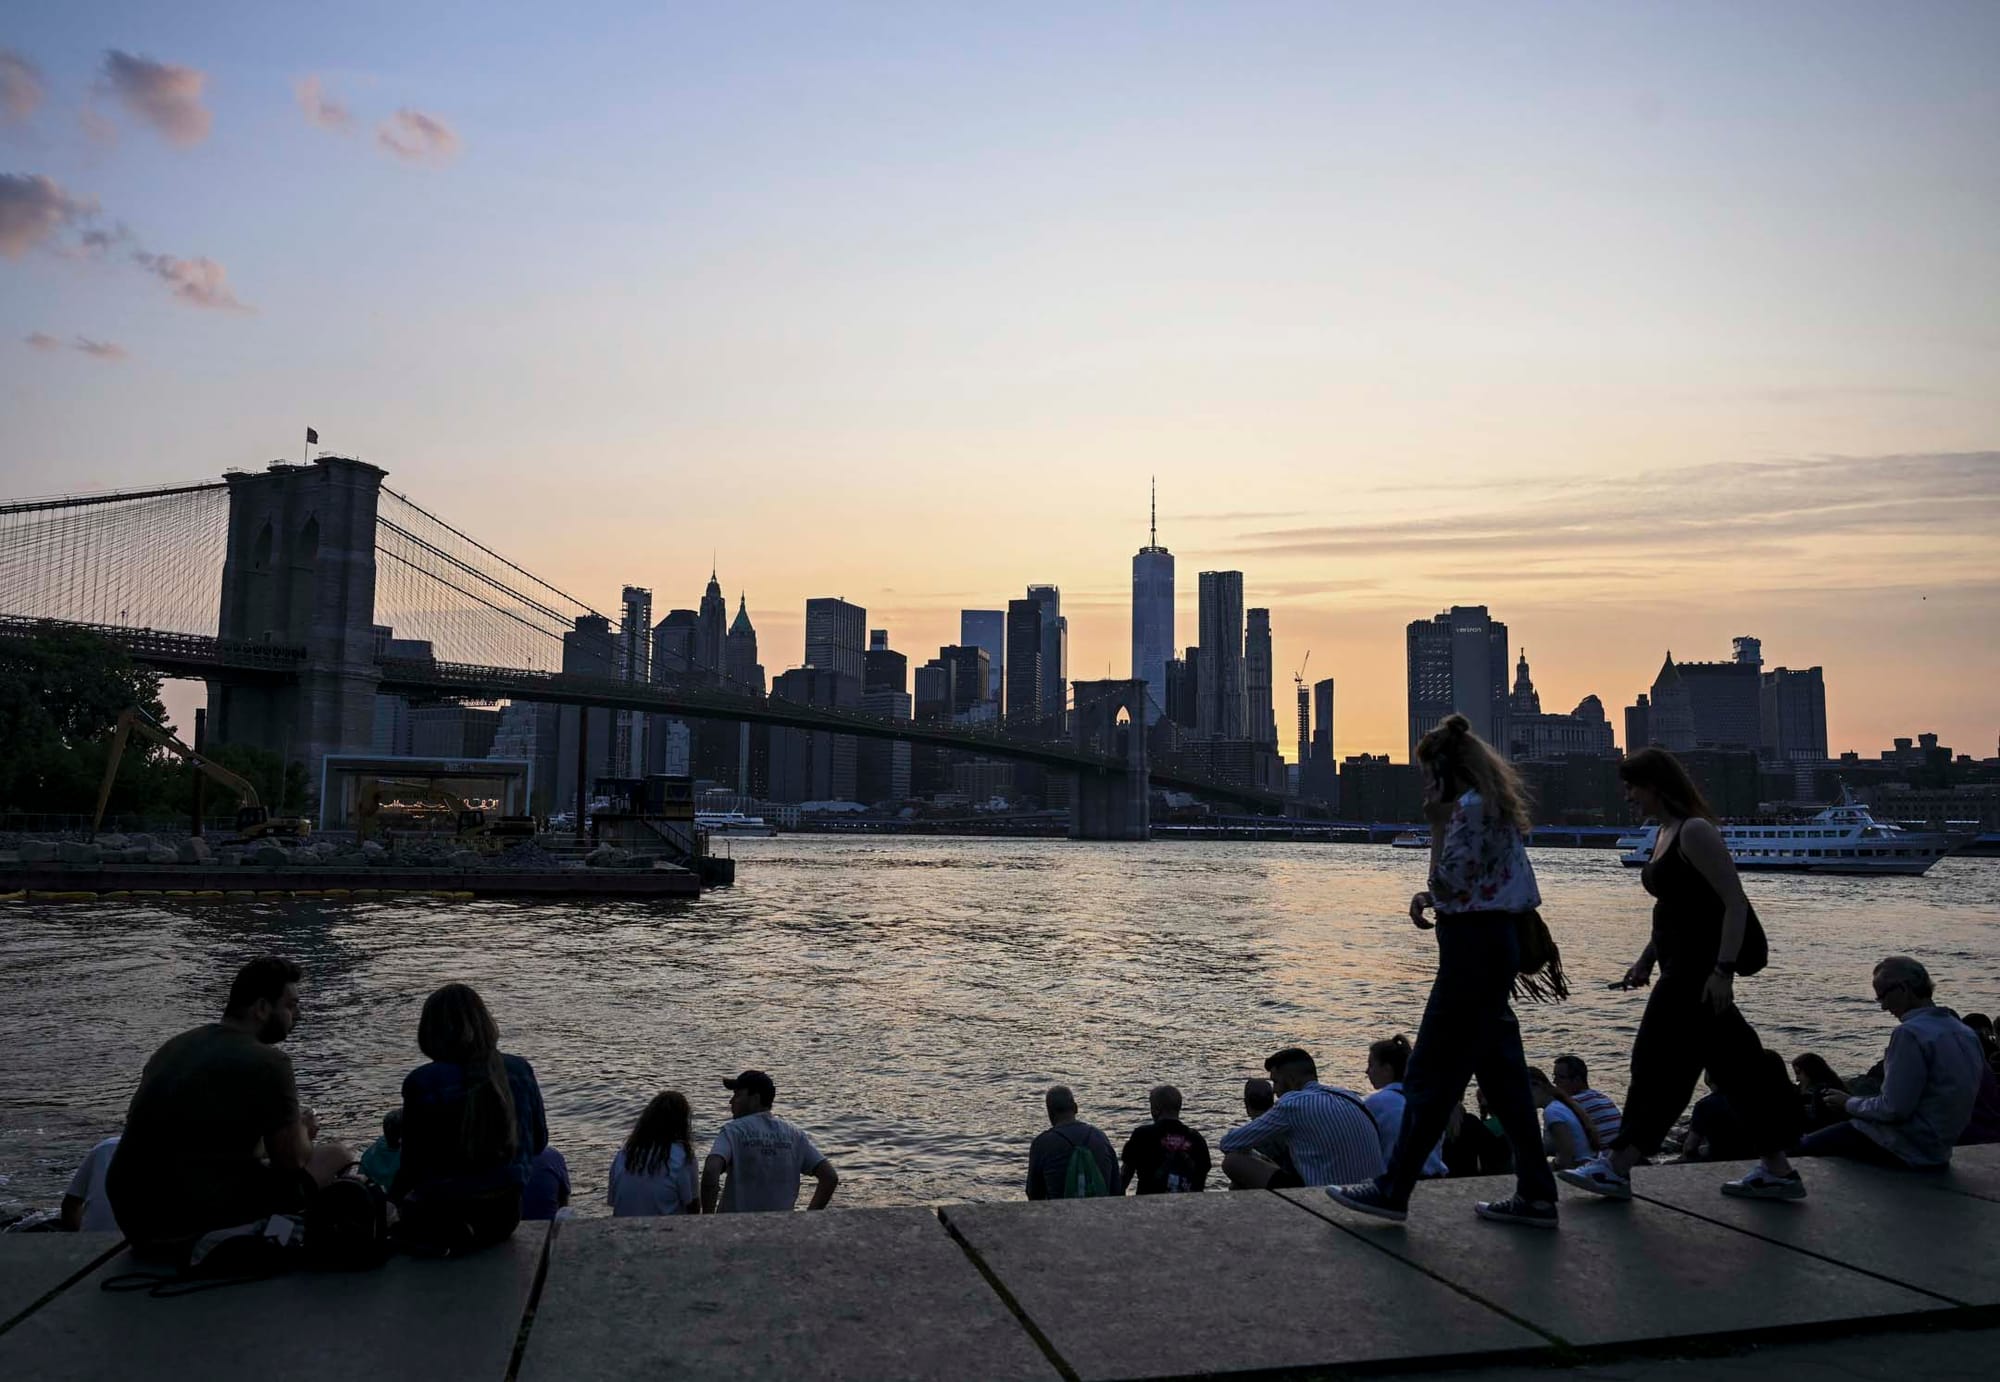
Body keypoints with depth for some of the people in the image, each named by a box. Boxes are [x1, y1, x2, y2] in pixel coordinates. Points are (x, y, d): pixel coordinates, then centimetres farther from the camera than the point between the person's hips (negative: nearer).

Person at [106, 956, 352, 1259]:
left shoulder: (172, 1048, 13)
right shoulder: (267, 1063, -13)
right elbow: (292, 1161, -9)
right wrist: (302, 1130, 16)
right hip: (194, 1229, -9)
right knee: (336, 1156, -2)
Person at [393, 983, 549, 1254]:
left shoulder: (422, 1083, -15)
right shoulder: (520, 1071, -4)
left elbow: (413, 1166, -9)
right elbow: (538, 1142, 7)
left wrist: (389, 1201, 10)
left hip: (446, 1221, -4)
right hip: (505, 1214, 4)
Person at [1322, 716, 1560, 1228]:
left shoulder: (1471, 807, -15)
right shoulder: (1496, 805, 16)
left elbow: (1448, 885, -16)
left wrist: (1437, 824, -12)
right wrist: (1429, 896, 7)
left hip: (1474, 949, -10)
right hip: (1496, 944, 10)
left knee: (1431, 1075, -3)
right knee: (1501, 1072, 13)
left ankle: (1393, 1190, 5)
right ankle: (1534, 1195, 17)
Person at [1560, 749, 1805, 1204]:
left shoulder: (1695, 832, -15)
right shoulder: (1664, 833, 14)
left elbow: (1736, 904, -19)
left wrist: (1723, 970, -24)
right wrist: (1646, 960, 18)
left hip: (1698, 971, -10)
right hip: (1682, 969, 10)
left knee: (1658, 1063, -5)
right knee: (1733, 1067, 12)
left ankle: (1617, 1166, 1)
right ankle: (1775, 1170, 20)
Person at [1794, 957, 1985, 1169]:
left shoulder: (1910, 1033, -22)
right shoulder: (1966, 1033, 7)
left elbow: (1894, 1110, -23)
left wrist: (1849, 1104, -5)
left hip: (1907, 1150, -10)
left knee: (1803, 1146, -4)